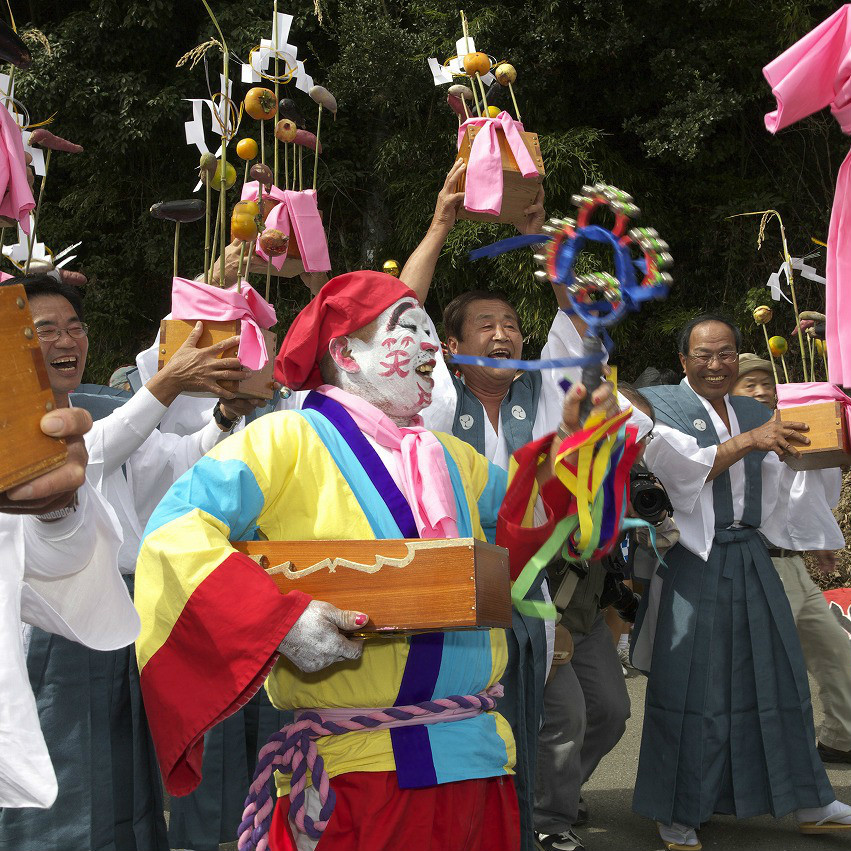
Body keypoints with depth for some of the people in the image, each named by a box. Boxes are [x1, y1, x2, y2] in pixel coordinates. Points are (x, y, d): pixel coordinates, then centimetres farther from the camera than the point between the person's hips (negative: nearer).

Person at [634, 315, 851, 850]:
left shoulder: (755, 413, 15)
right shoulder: (663, 405, -2)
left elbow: (781, 494, 12)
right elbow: (679, 470, -17)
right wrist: (747, 441, -23)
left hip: (750, 559, 6)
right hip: (691, 561, -5)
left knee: (776, 675, 9)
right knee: (688, 682, -1)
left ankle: (806, 803, 21)